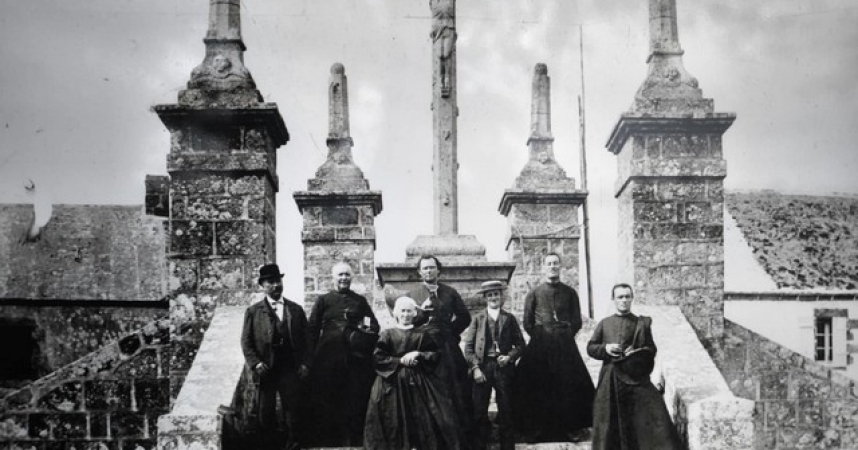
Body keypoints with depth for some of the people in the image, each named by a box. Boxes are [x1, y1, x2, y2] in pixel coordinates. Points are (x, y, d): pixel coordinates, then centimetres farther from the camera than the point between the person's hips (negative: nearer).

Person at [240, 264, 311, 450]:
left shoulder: (296, 310, 8)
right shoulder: (253, 312, 3)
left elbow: (305, 339, 10)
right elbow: (246, 342, 2)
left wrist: (304, 363, 0)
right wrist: (255, 363, -10)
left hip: (290, 370, 1)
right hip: (266, 370, -1)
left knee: (292, 410, 6)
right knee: (266, 413, 6)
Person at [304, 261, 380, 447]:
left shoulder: (360, 301, 13)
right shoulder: (324, 300, 8)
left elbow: (374, 327, 13)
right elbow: (312, 329, 4)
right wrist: (312, 355, -5)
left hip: (355, 359, 1)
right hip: (328, 359, -1)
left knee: (355, 402, 3)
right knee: (326, 402, 3)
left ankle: (355, 441, 12)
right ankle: (325, 440, 12)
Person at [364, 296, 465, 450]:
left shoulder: (421, 335, 5)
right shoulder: (387, 335, 1)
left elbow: (436, 355, 4)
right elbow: (378, 358, -5)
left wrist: (419, 354, -12)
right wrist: (399, 361, -12)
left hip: (419, 382, 1)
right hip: (393, 382, -1)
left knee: (425, 421, 0)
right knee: (394, 423, 1)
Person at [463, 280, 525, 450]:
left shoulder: (509, 318, 10)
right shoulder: (478, 318, 8)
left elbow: (520, 343, 8)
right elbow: (468, 345, 3)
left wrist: (510, 357, -10)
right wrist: (475, 367, -8)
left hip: (503, 366, 0)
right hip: (482, 366, 0)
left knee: (506, 410, 3)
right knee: (479, 410, -1)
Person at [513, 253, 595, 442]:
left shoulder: (569, 292, 7)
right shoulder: (534, 294, 5)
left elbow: (577, 321, 8)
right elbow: (527, 323, 5)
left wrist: (565, 337, 1)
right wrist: (540, 338, 1)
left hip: (565, 344, 1)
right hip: (539, 346, -1)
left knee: (569, 386, -1)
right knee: (539, 388, -1)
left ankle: (573, 428, 6)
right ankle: (535, 429, 6)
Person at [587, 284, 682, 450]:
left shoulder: (642, 323, 10)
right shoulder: (604, 323, 13)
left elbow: (651, 349, 8)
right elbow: (590, 347, 13)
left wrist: (638, 354, -13)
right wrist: (605, 348, -7)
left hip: (635, 377, -1)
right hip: (610, 380, 2)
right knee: (609, 423, 4)